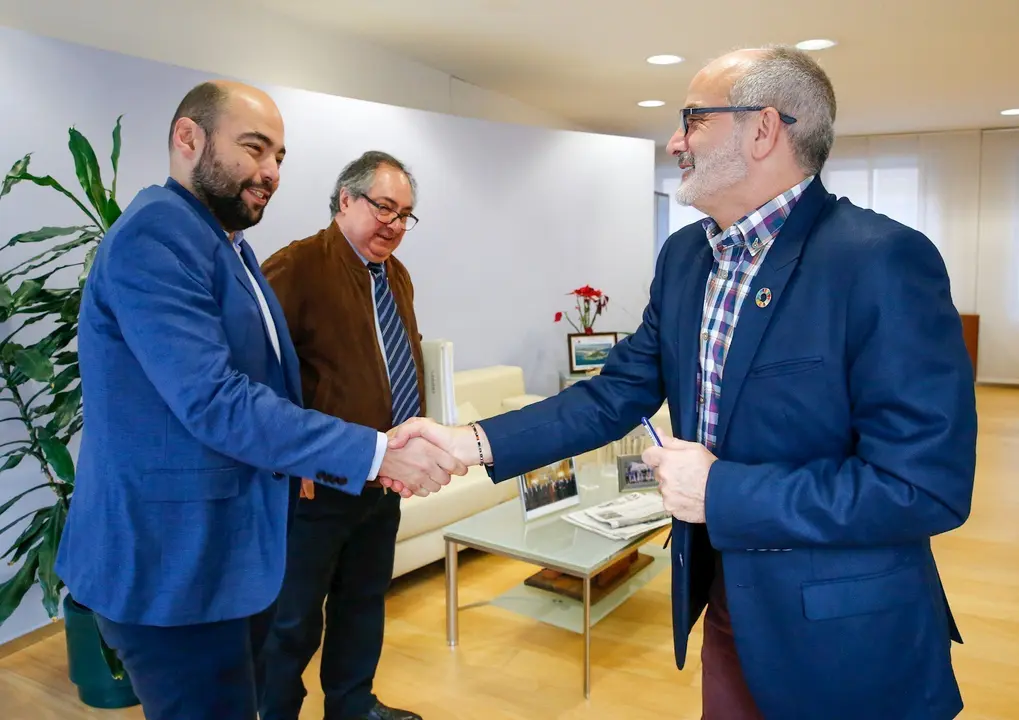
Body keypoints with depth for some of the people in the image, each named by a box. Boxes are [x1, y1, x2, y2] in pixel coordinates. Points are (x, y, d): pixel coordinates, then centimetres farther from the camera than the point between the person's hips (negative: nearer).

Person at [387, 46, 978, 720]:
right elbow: (619, 393, 1)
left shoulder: (884, 261, -22)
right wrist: (475, 442, -9)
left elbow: (929, 484, -24)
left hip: (844, 635, -6)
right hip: (723, 595, 6)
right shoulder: (684, 254, 1)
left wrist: (721, 491, -24)